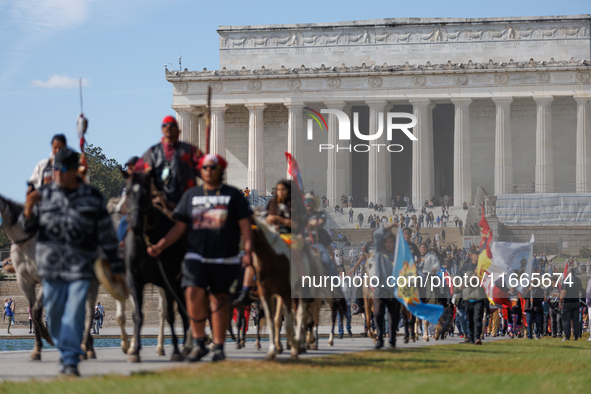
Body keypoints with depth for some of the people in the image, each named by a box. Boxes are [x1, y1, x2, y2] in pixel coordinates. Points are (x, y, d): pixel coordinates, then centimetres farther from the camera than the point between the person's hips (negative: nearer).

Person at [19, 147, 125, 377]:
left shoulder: (92, 198, 2)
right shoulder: (44, 195, 6)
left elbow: (106, 235, 6)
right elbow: (27, 228, 10)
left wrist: (116, 267, 6)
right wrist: (28, 209, -12)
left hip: (81, 266, -2)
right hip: (51, 265, 2)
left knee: (74, 314, -11)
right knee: (54, 314, 8)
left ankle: (70, 362, -11)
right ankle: (66, 353, 29)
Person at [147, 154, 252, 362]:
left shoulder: (233, 195, 6)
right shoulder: (191, 195, 12)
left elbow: (244, 225, 2)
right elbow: (179, 227, 12)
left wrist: (248, 250, -12)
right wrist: (160, 246, 1)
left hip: (225, 258, -1)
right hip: (196, 256, 1)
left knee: (219, 298, 3)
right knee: (193, 292, -18)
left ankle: (218, 347, 15)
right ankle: (199, 343, -5)